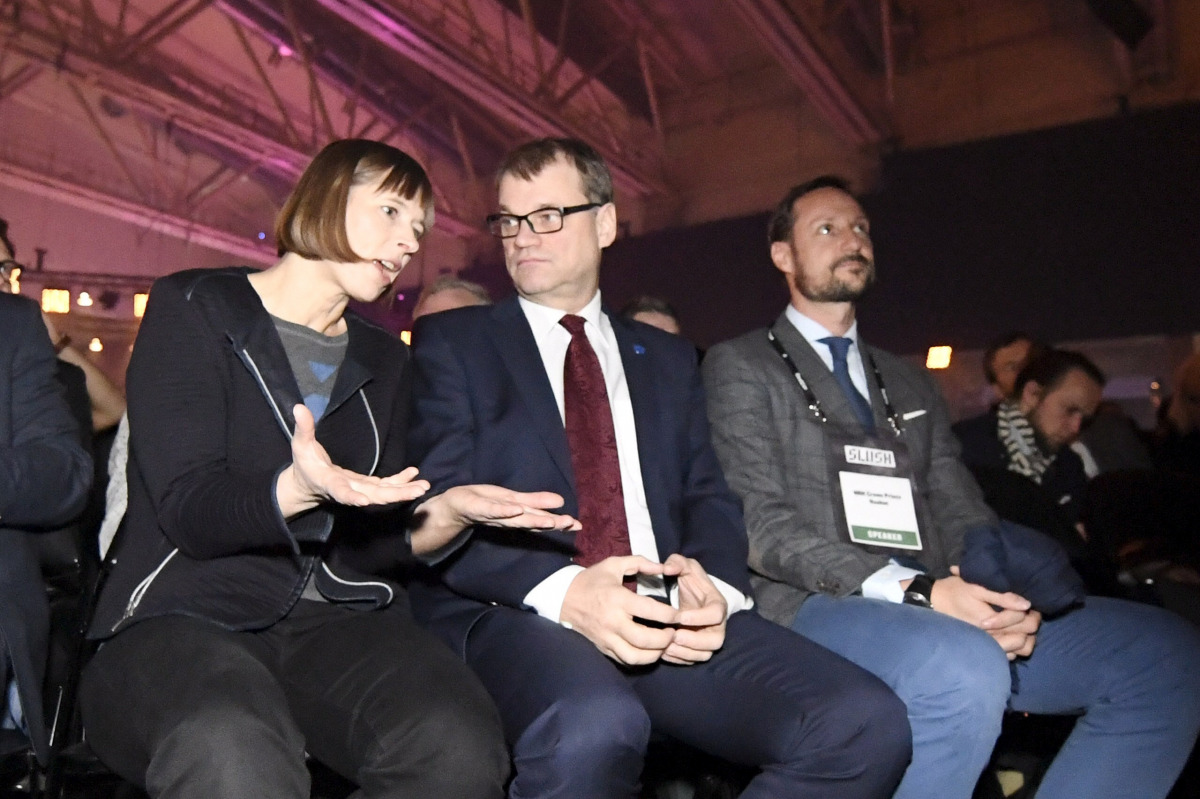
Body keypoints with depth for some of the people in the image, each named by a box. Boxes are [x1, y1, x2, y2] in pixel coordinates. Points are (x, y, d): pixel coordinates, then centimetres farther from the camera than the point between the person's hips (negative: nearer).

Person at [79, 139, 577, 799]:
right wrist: (298, 491, -29)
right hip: (189, 613, -4)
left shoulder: (381, 359, 19)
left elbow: (375, 533, 15)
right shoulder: (192, 310, 4)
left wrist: (445, 512, -6)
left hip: (337, 619, 5)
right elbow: (189, 511, -9)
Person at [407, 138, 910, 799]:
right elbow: (437, 507, 0)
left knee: (866, 724, -20)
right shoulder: (452, 341, 11)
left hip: (670, 614, 4)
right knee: (593, 728, -38)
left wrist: (712, 586, -9)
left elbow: (707, 496, 15)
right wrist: (562, 590, -18)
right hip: (515, 613, -3)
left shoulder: (667, 358, 23)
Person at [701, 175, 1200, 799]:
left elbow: (964, 519, 17)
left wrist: (998, 591, -8)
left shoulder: (910, 385, 24)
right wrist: (914, 590, -19)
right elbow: (761, 526, -8)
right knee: (965, 672, -36)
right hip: (815, 607, -6)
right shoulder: (741, 367, 5)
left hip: (935, 608, 6)